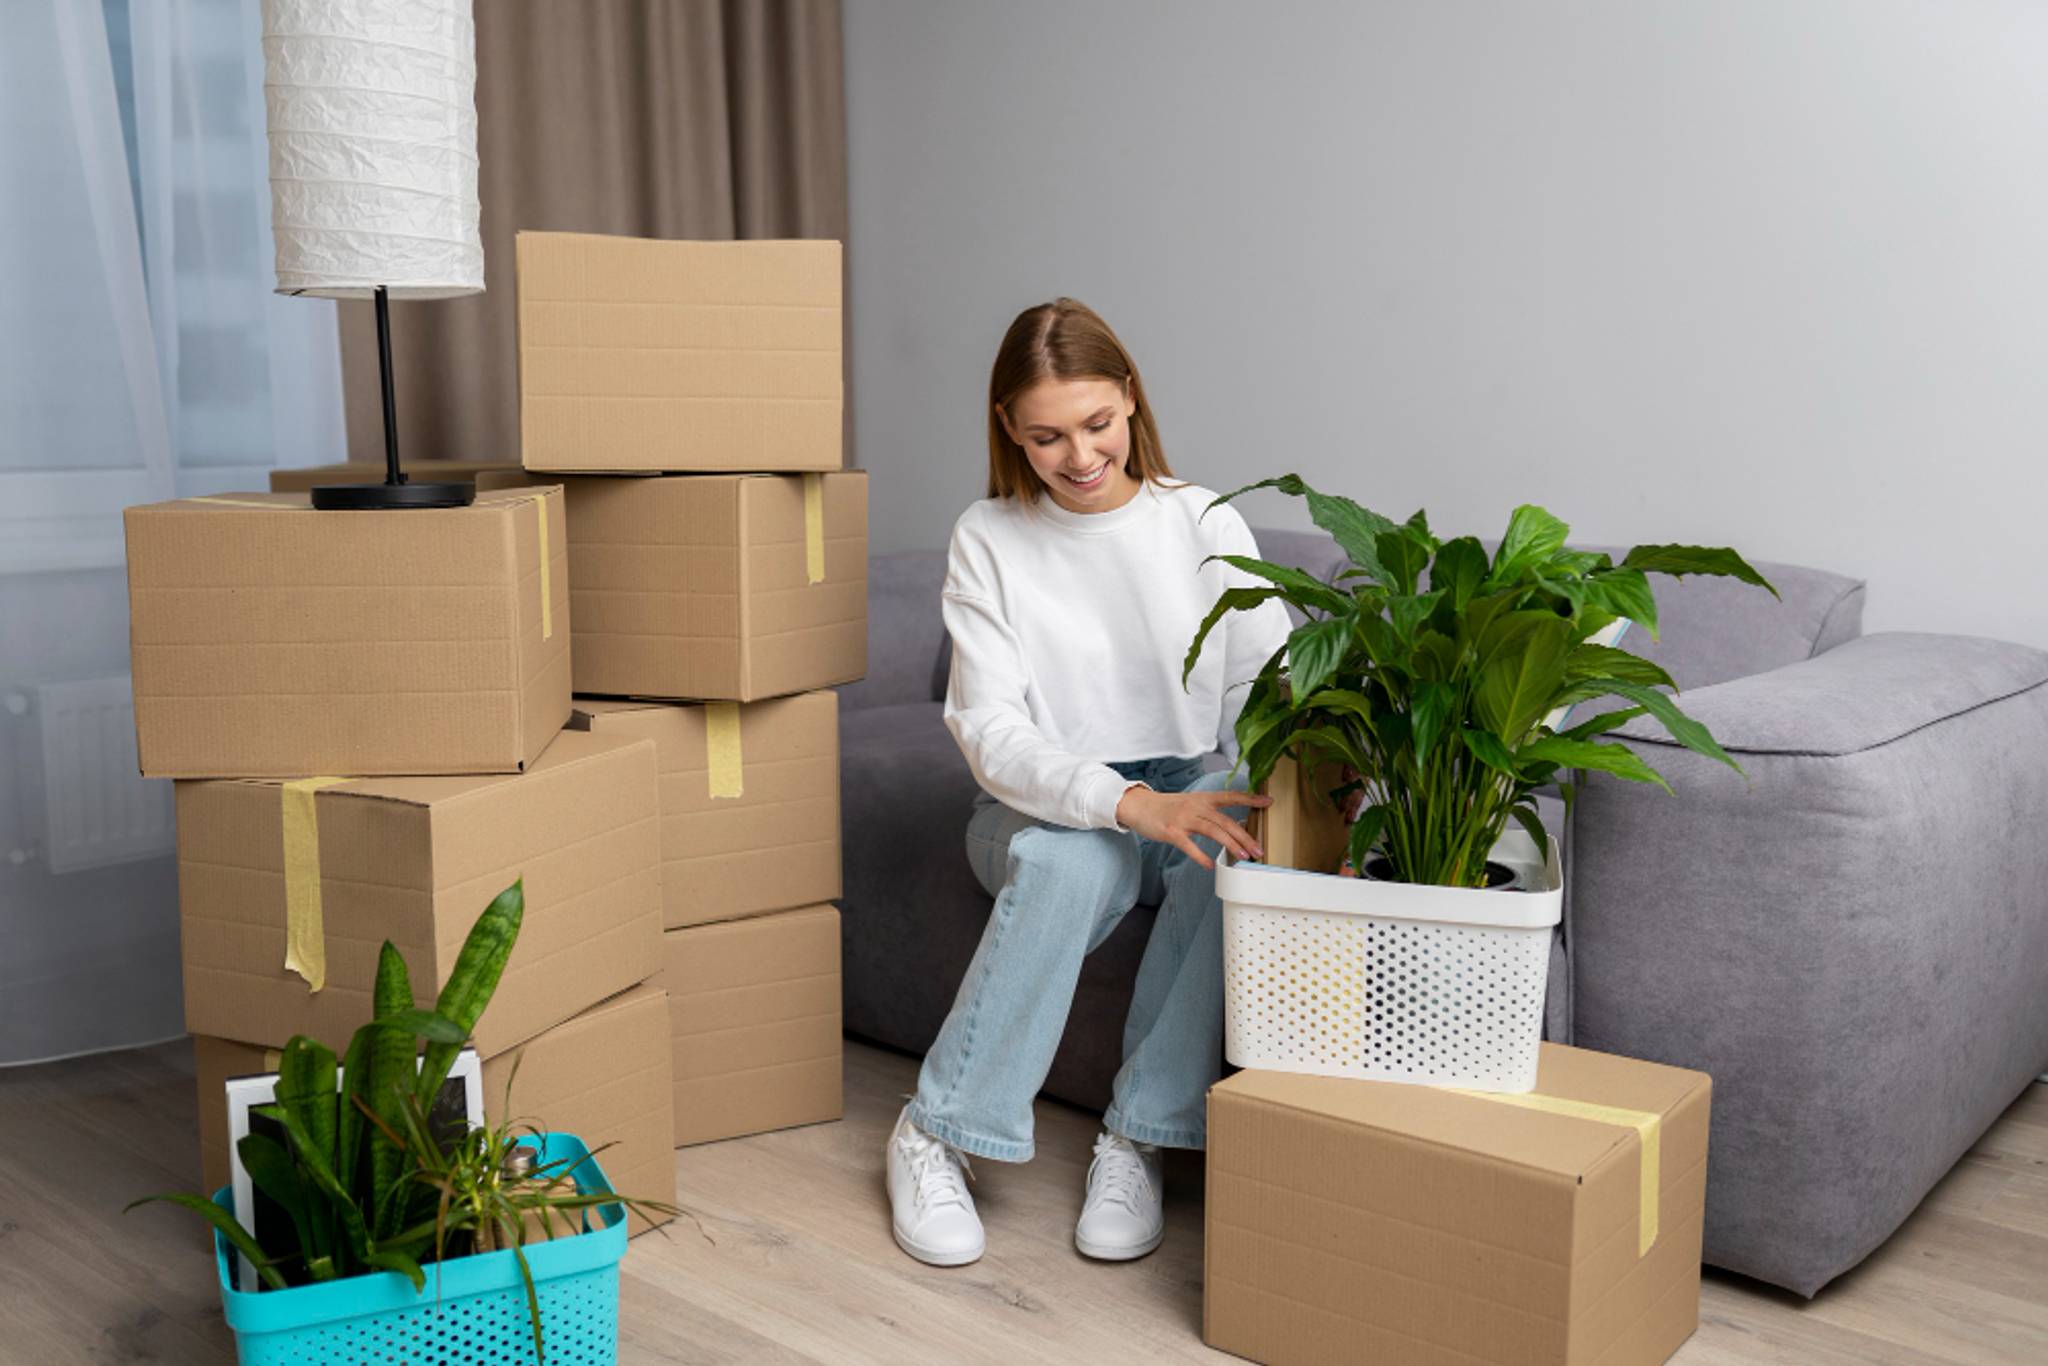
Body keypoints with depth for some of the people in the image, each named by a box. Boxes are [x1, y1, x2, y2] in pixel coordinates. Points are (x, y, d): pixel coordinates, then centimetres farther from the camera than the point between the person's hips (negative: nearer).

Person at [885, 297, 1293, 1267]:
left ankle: (1138, 1139, -21)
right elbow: (989, 732, -15)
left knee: (1245, 844, -33)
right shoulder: (988, 541, -4)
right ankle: (936, 1135, -19)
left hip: (1187, 787, 2)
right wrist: (1132, 803, -32)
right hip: (1042, 807, -1)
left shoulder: (1203, 524, 0)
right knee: (1073, 861, -36)